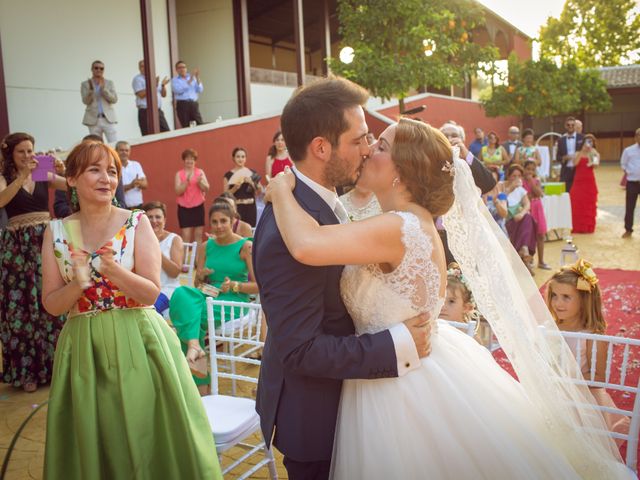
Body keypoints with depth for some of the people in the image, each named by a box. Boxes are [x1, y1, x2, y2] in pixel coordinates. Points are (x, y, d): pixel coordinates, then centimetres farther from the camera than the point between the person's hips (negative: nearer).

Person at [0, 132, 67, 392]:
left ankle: (56, 362, 18)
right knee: (22, 306, 1)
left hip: (46, 241, 2)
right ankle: (28, 370, 12)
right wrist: (22, 176, -24)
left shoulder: (44, 176, 9)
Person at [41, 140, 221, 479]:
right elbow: (51, 305, 2)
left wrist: (112, 268, -24)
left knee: (147, 437, 4)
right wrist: (79, 284, -18)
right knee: (91, 442, 11)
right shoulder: (56, 232, 3)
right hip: (83, 347, 2)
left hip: (138, 342, -2)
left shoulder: (136, 222, -4)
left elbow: (151, 293, -9)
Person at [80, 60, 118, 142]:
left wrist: (103, 88, -11)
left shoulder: (110, 83, 12)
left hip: (109, 119, 0)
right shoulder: (85, 84, 9)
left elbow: (114, 99, 0)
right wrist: (91, 89, -19)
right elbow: (86, 101, -3)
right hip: (94, 120, 0)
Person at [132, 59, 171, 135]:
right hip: (146, 112, -6)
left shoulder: (155, 79, 18)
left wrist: (163, 85, -2)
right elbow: (141, 95, -14)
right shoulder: (137, 79, -1)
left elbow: (163, 95, 16)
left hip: (158, 111, 6)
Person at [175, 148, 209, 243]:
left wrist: (200, 181, -19)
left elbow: (207, 189, 0)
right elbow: (178, 192, -8)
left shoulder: (200, 172, 5)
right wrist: (187, 181, -21)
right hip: (184, 208, -2)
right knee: (186, 236, -6)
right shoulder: (179, 174, 1)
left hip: (198, 207, 2)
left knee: (199, 234, 5)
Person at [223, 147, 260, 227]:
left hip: (250, 207, 3)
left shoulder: (252, 172, 7)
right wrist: (235, 187, -17)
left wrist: (251, 182, -10)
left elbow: (260, 190, 4)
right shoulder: (229, 175, 0)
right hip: (236, 207, -3)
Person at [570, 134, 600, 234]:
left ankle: (588, 227, 12)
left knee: (589, 205, 4)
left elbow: (595, 165, -13)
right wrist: (582, 151, -17)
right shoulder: (578, 153, 6)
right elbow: (575, 163, -14)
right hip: (578, 181, 0)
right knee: (577, 205, -1)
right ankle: (577, 227, 5)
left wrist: (591, 153, -18)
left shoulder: (595, 154, 5)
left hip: (589, 182, 0)